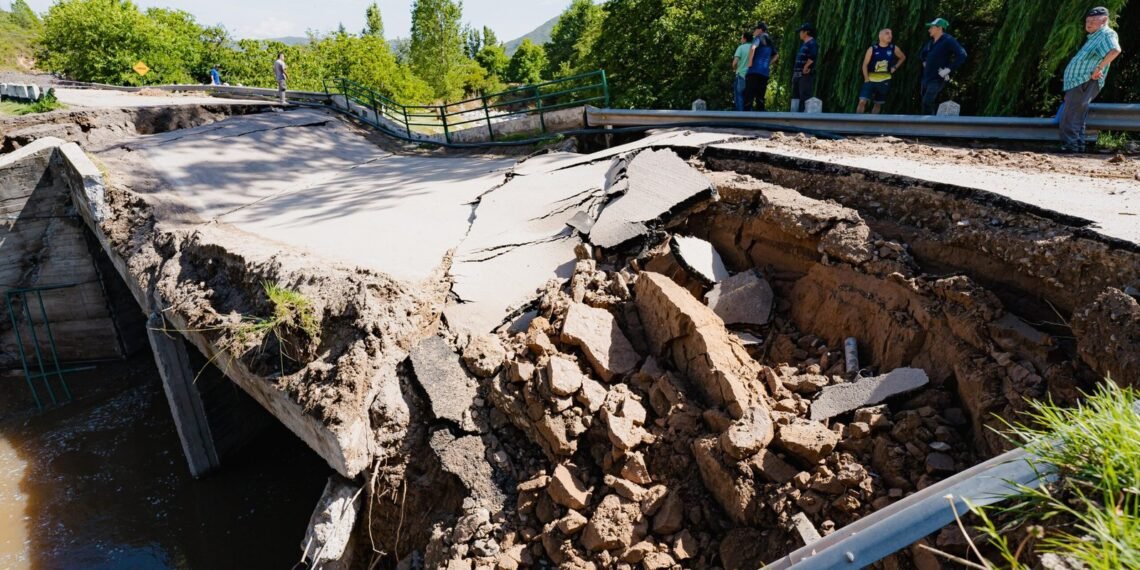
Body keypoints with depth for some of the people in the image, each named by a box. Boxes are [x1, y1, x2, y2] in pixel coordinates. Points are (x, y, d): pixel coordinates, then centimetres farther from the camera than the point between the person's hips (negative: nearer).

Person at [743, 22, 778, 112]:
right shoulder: (770, 42, 22)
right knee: (760, 98, 8)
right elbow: (776, 55, 32)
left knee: (749, 97, -10)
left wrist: (750, 62, -14)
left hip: (755, 70, -7)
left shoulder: (759, 38, 1)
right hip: (765, 72, 7)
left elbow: (753, 48, -19)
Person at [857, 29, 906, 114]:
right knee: (862, 101, -18)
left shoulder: (894, 48, 1)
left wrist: (895, 67, 7)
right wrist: (866, 79, -14)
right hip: (871, 79, -3)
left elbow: (903, 57, 18)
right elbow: (865, 65, -7)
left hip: (884, 80, 3)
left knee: (878, 104, 11)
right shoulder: (872, 49, -8)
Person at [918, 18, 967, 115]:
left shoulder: (948, 40, -13)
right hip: (926, 77, 8)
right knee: (926, 103, 11)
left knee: (927, 102, -23)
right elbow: (922, 54, 34)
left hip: (938, 79, -8)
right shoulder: (931, 41, 11)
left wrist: (948, 70, -23)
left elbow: (962, 56, -22)